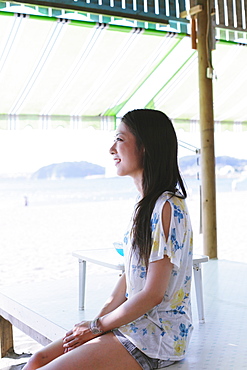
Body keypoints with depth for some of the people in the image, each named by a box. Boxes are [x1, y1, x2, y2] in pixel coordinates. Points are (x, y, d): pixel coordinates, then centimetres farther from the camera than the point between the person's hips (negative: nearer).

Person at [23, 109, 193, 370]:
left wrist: (97, 327, -10)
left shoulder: (167, 207, -20)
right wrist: (100, 317, 2)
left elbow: (153, 294, -20)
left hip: (157, 334, -9)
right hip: (134, 321, 9)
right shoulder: (145, 203, 11)